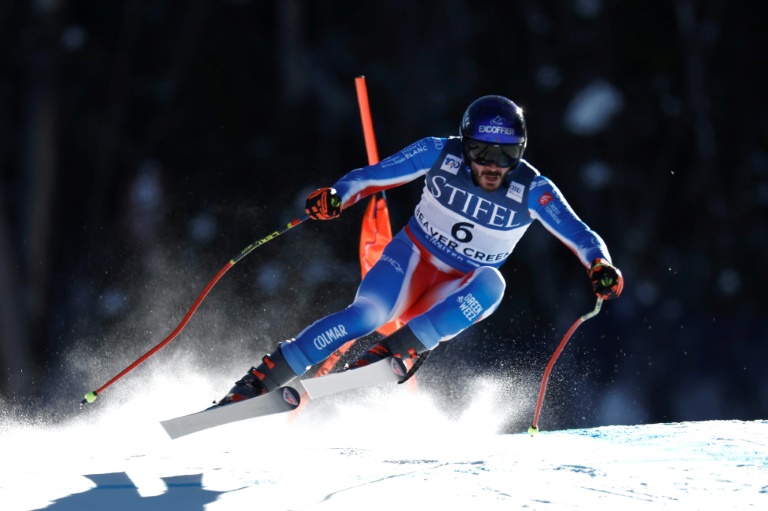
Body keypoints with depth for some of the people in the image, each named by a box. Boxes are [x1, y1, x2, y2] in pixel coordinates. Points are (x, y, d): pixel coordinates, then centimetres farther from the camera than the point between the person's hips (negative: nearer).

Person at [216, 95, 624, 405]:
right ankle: (262, 378, -26)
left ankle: (394, 350, -32)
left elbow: (581, 237, -17)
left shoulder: (532, 191, -15)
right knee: (368, 313, -30)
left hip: (456, 294, 1)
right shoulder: (440, 155, -14)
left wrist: (601, 267, -39)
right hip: (414, 258, -1)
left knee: (490, 283, -34)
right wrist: (335, 197, -31)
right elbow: (374, 176, -12)